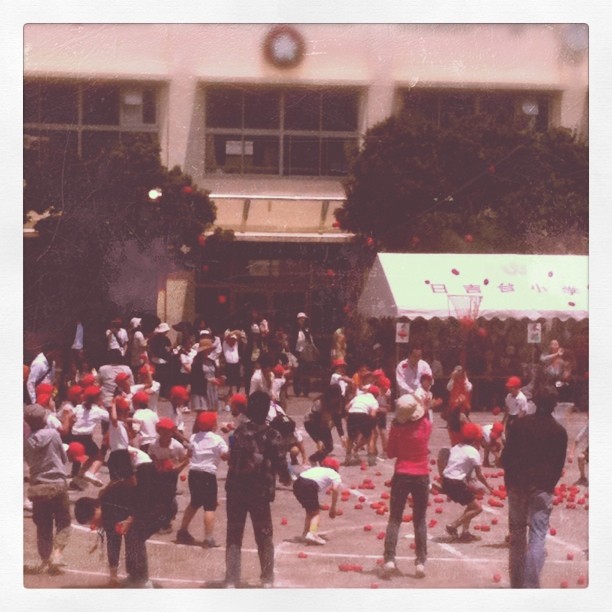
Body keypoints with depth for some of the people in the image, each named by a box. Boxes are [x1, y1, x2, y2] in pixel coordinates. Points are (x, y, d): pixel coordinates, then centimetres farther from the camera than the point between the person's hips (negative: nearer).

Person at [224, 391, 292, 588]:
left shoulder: (239, 432, -1)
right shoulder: (272, 436, -9)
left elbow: (232, 459, 2)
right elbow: (279, 462, -6)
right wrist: (287, 478, 14)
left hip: (236, 490, 2)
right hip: (260, 492, -2)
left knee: (233, 537, 7)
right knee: (264, 537, 14)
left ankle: (231, 581, 2)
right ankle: (267, 579, 21)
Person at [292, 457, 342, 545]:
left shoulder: (317, 469, 34)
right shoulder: (335, 475, 17)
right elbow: (335, 489, -1)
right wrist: (333, 507, 4)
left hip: (298, 482, 6)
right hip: (309, 485, -6)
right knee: (316, 512, 3)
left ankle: (306, 533, 35)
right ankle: (312, 534, -18)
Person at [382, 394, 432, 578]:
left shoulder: (397, 427, -9)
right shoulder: (426, 425, -6)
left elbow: (390, 453, 0)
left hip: (401, 475, -1)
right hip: (421, 476, 1)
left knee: (395, 518, 4)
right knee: (420, 520, 10)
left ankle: (389, 558, -7)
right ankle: (420, 560, 4)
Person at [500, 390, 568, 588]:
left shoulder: (520, 425, 1)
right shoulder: (559, 431, -1)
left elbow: (506, 456, 1)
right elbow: (559, 465, 2)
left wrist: (509, 480, 12)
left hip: (517, 485, 2)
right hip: (542, 488, -2)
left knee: (517, 535, 13)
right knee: (537, 536, -3)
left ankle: (516, 584, 19)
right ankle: (530, 585, -14)